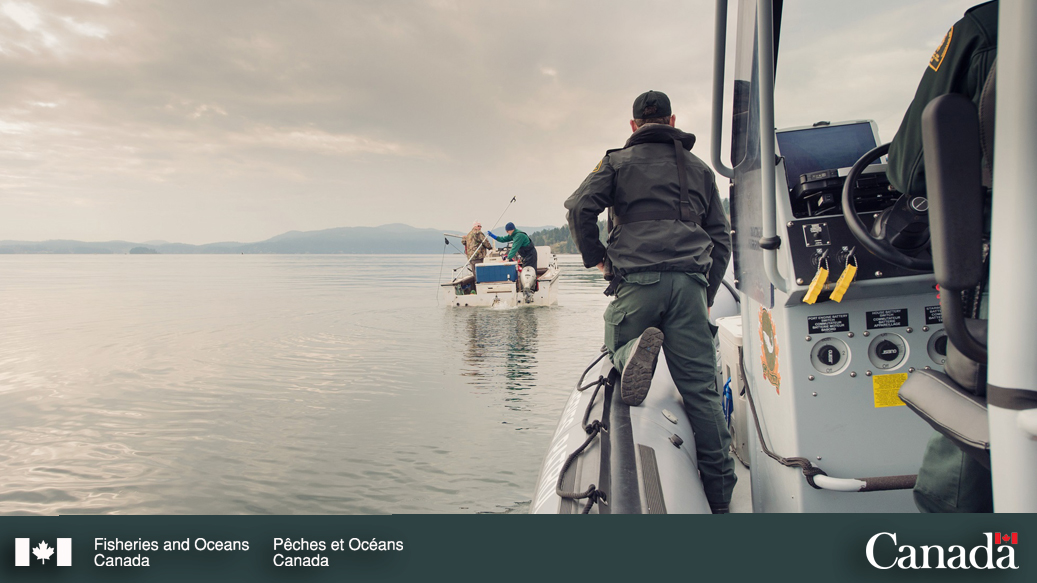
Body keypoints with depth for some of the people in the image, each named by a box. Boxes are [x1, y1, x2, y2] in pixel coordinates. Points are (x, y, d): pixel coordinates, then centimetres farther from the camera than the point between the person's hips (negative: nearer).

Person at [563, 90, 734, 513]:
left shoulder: (618, 161, 12)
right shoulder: (699, 168, 23)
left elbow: (579, 208, -2)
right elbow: (721, 237, 21)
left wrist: (595, 257, 12)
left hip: (637, 279, -2)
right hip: (690, 281, 3)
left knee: (616, 346, 19)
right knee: (701, 390, 2)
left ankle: (635, 349, -19)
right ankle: (719, 494, 1)